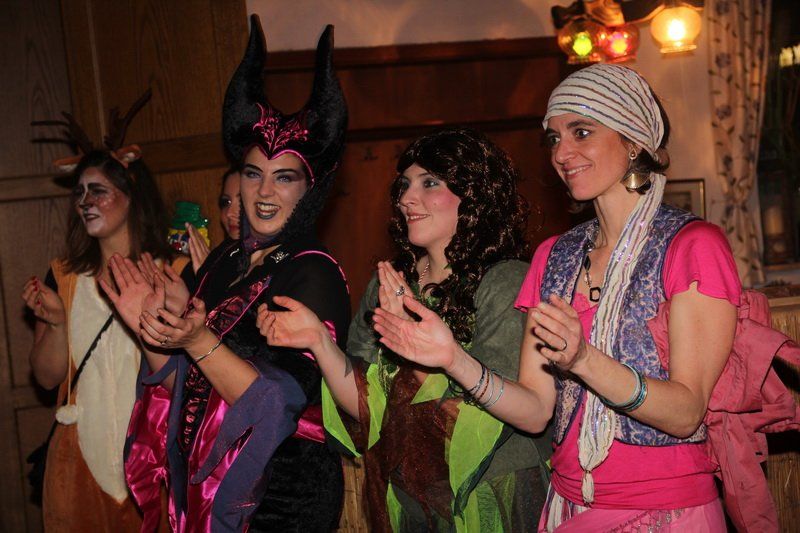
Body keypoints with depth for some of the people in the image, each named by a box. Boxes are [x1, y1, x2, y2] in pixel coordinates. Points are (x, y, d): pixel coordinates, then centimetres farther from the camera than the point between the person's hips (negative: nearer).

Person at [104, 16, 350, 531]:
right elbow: (175, 384, 8)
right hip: (201, 483, 6)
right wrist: (152, 332, -9)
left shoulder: (315, 273, -16)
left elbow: (283, 402, -21)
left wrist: (197, 341, -28)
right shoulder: (224, 260, 3)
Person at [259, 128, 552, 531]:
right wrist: (320, 342, -15)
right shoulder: (389, 283, 1)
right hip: (401, 495, 5)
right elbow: (369, 406, -2)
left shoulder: (507, 283, -15)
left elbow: (488, 419, -21)